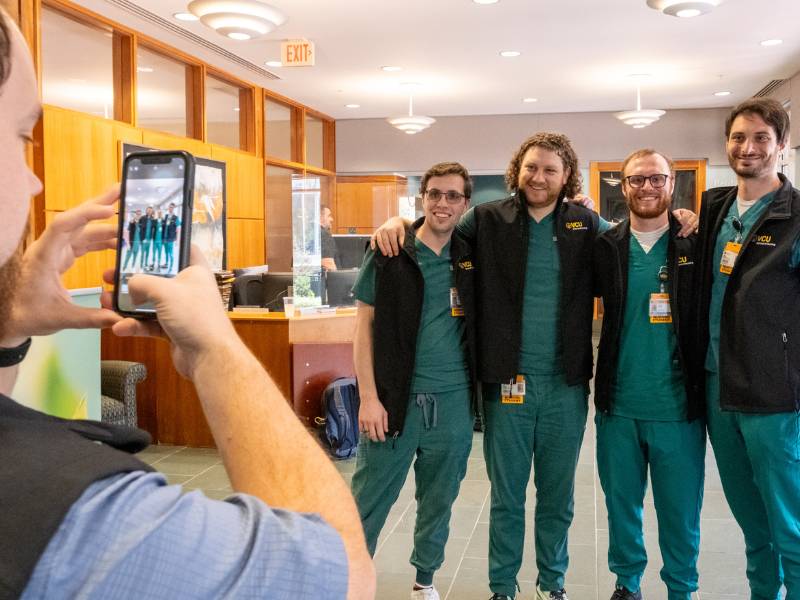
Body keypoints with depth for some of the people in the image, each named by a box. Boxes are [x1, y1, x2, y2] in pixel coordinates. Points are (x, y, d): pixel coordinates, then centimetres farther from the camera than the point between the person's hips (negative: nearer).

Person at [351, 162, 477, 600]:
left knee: (439, 501, 14)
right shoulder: (388, 254, -4)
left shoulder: (469, 258, 6)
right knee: (369, 501, 2)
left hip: (452, 401, 3)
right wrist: (369, 397, -9)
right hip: (395, 398, -3)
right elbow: (365, 327, -4)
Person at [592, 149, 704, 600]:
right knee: (621, 506, 16)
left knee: (680, 511, 10)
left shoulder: (696, 246, -3)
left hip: (678, 408, -1)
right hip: (618, 407, 2)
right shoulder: (605, 247, 1)